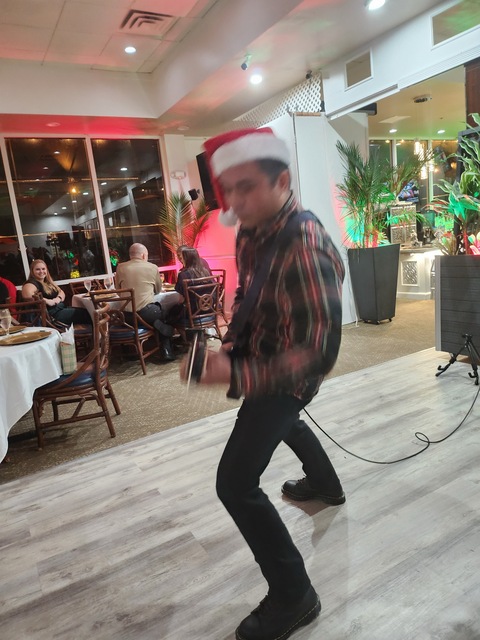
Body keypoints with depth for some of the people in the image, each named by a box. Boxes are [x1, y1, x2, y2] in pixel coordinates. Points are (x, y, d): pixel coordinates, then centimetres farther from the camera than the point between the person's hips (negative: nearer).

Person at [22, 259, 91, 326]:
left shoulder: (48, 282, 20)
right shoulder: (32, 283, -8)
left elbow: (61, 292, 19)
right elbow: (26, 295, -29)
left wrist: (58, 298, -6)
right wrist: (47, 301, -25)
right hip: (51, 314, -9)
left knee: (85, 310, -5)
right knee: (83, 313, -15)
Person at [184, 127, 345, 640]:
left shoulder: (305, 248, -33)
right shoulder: (251, 233, -6)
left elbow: (320, 351, -36)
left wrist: (237, 376, -46)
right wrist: (228, 345, -1)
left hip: (286, 372, -9)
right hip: (259, 354, 9)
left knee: (236, 484, -11)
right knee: (284, 420, 34)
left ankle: (293, 597, 11)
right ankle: (325, 484, 63)